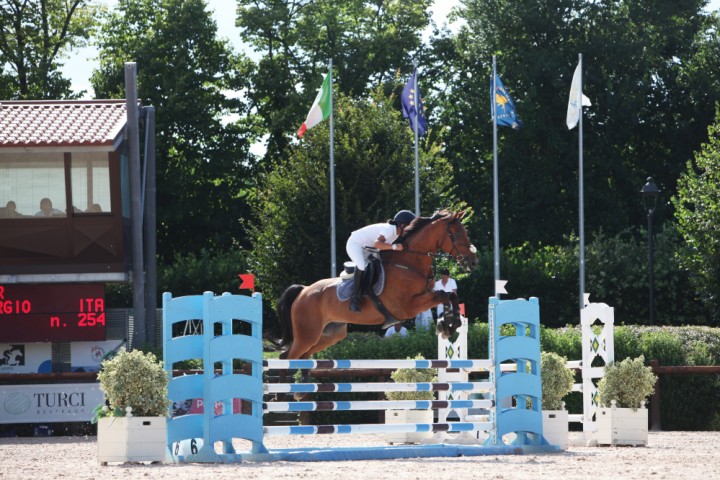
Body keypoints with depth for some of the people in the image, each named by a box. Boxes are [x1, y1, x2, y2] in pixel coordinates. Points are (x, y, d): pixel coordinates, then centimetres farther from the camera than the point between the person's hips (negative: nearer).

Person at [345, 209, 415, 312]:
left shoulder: (397, 233, -1)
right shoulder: (389, 230, -30)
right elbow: (377, 243, -46)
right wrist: (394, 246, -55)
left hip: (366, 249, 11)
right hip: (355, 245, -11)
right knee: (362, 266, -30)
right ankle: (355, 298, -30)